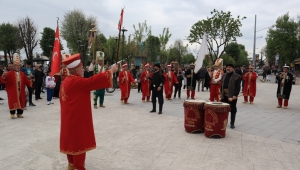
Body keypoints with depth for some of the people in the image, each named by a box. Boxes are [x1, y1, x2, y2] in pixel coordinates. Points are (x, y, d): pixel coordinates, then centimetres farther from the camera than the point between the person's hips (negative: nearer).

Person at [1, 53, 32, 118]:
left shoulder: (22, 74, 10)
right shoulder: (10, 73, -3)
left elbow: (27, 81, 7)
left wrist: (30, 83, -13)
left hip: (20, 91, 4)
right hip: (13, 91, -4)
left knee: (21, 101, 7)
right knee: (13, 102, -3)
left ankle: (19, 113, 18)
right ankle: (12, 113, 8)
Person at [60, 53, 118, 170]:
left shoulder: (66, 81, 7)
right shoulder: (76, 81, -22)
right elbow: (93, 81, -27)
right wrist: (111, 71, -19)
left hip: (70, 117, 10)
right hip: (77, 118, -10)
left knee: (71, 139, 19)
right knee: (79, 141, 3)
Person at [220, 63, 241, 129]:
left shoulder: (237, 76, -6)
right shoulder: (224, 75, 14)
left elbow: (238, 87, -13)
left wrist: (235, 95, -22)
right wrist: (221, 94, 9)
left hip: (232, 96, -5)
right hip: (224, 95, 5)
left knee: (233, 110, 5)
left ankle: (232, 123, 13)